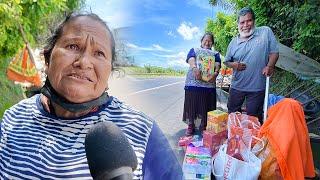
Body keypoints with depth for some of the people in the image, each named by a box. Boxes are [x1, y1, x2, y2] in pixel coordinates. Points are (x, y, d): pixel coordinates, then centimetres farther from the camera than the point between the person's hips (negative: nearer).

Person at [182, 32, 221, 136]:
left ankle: (203, 126, 18)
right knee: (192, 104, 1)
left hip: (209, 83, 1)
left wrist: (216, 73, -21)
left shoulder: (215, 53, 24)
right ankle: (190, 126, 14)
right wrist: (195, 68, -25)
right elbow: (191, 60, -2)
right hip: (193, 82, -1)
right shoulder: (194, 50, 21)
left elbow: (217, 64, 3)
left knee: (206, 106, 3)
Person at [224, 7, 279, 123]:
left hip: (257, 87, -3)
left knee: (254, 118, 9)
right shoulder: (234, 42, 4)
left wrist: (269, 66, -18)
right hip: (237, 86, 3)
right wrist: (233, 65, -11)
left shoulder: (266, 32, -3)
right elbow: (227, 61, 11)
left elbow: (274, 52, 0)